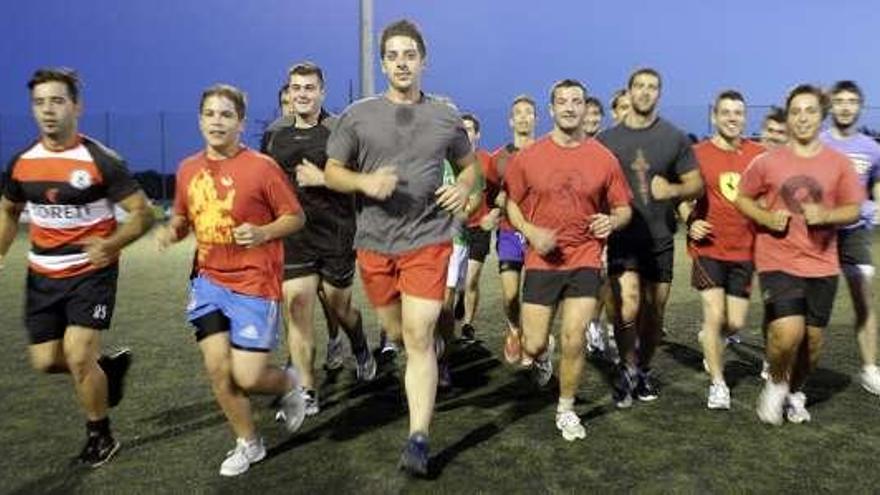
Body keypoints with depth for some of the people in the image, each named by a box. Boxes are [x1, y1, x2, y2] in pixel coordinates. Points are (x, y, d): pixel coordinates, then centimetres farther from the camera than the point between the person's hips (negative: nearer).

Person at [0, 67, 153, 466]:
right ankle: (109, 366, 37)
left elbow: (142, 213, -13)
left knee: (78, 357, -10)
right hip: (43, 275, 6)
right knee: (46, 361, 6)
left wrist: (111, 245, -30)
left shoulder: (101, 160, -15)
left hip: (92, 272, -5)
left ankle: (100, 437, 14)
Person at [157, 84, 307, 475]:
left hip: (254, 284, -5)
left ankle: (288, 384, 30)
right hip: (208, 281, 5)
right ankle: (248, 444, 25)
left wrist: (263, 233, -22)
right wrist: (172, 231, -3)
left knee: (247, 377, -7)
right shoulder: (188, 169, 5)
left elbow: (296, 217, -5)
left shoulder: (262, 167, -10)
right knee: (217, 369, 3)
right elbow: (182, 217, 19)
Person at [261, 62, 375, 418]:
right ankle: (307, 393, 5)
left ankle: (361, 351, 44)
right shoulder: (277, 138, 12)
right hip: (292, 238, 4)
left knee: (340, 308, 11)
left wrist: (322, 178, -18)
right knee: (297, 313, -3)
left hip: (335, 236, -3)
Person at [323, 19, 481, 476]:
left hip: (428, 240, -2)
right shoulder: (358, 115, 1)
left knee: (418, 337, -9)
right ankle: (427, 362, 50)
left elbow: (469, 164, 18)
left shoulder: (446, 117, 4)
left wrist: (464, 188, -5)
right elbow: (332, 172, 5)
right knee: (398, 333, 15)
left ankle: (419, 440, -5)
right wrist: (365, 181, -16)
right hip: (374, 243, 2)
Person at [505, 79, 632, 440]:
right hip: (541, 261, 0)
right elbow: (512, 203, 8)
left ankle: (566, 410, 21)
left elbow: (624, 208, 8)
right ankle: (542, 358, 43)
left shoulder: (604, 159, -1)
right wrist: (531, 232, -11)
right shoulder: (529, 157, -1)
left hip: (585, 260, 0)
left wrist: (612, 221, -15)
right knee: (533, 345, 2)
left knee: (573, 341, -3)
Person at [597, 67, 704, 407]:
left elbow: (697, 185, 4)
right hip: (623, 236, -1)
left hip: (660, 238, 2)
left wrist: (673, 190, -17)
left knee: (654, 312, 10)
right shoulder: (608, 139, 2)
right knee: (628, 307, -16)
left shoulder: (675, 138, 2)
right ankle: (628, 368, 7)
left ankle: (644, 370, 32)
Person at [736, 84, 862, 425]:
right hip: (777, 262, -2)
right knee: (788, 332, -18)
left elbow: (853, 210, 6)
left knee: (813, 337, 10)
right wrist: (765, 218, -11)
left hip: (822, 265, 3)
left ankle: (795, 391, 37)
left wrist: (826, 215, -15)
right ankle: (776, 383, 12)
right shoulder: (767, 162, -1)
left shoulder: (839, 164, 2)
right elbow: (742, 198, 8)